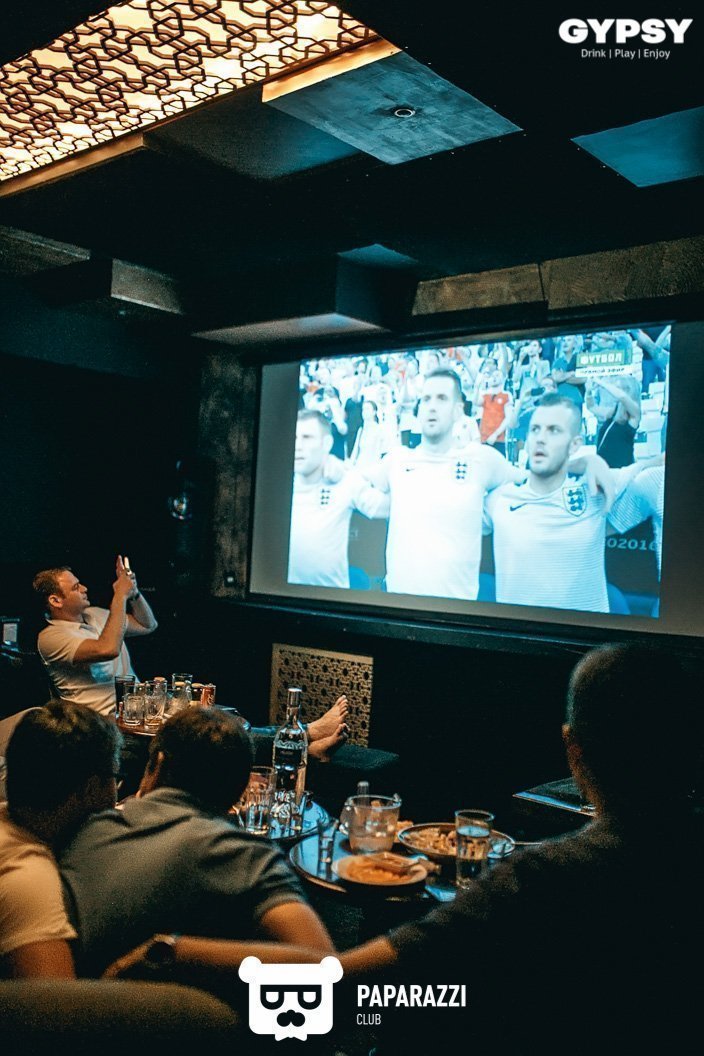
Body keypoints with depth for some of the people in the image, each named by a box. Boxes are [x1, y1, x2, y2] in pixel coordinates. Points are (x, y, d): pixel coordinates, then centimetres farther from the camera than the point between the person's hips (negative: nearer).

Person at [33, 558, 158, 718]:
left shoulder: (95, 614, 16)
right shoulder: (50, 637, -9)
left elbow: (148, 626, 22)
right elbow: (108, 650, -25)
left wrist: (133, 592, 5)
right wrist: (120, 595, -17)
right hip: (108, 716, -8)